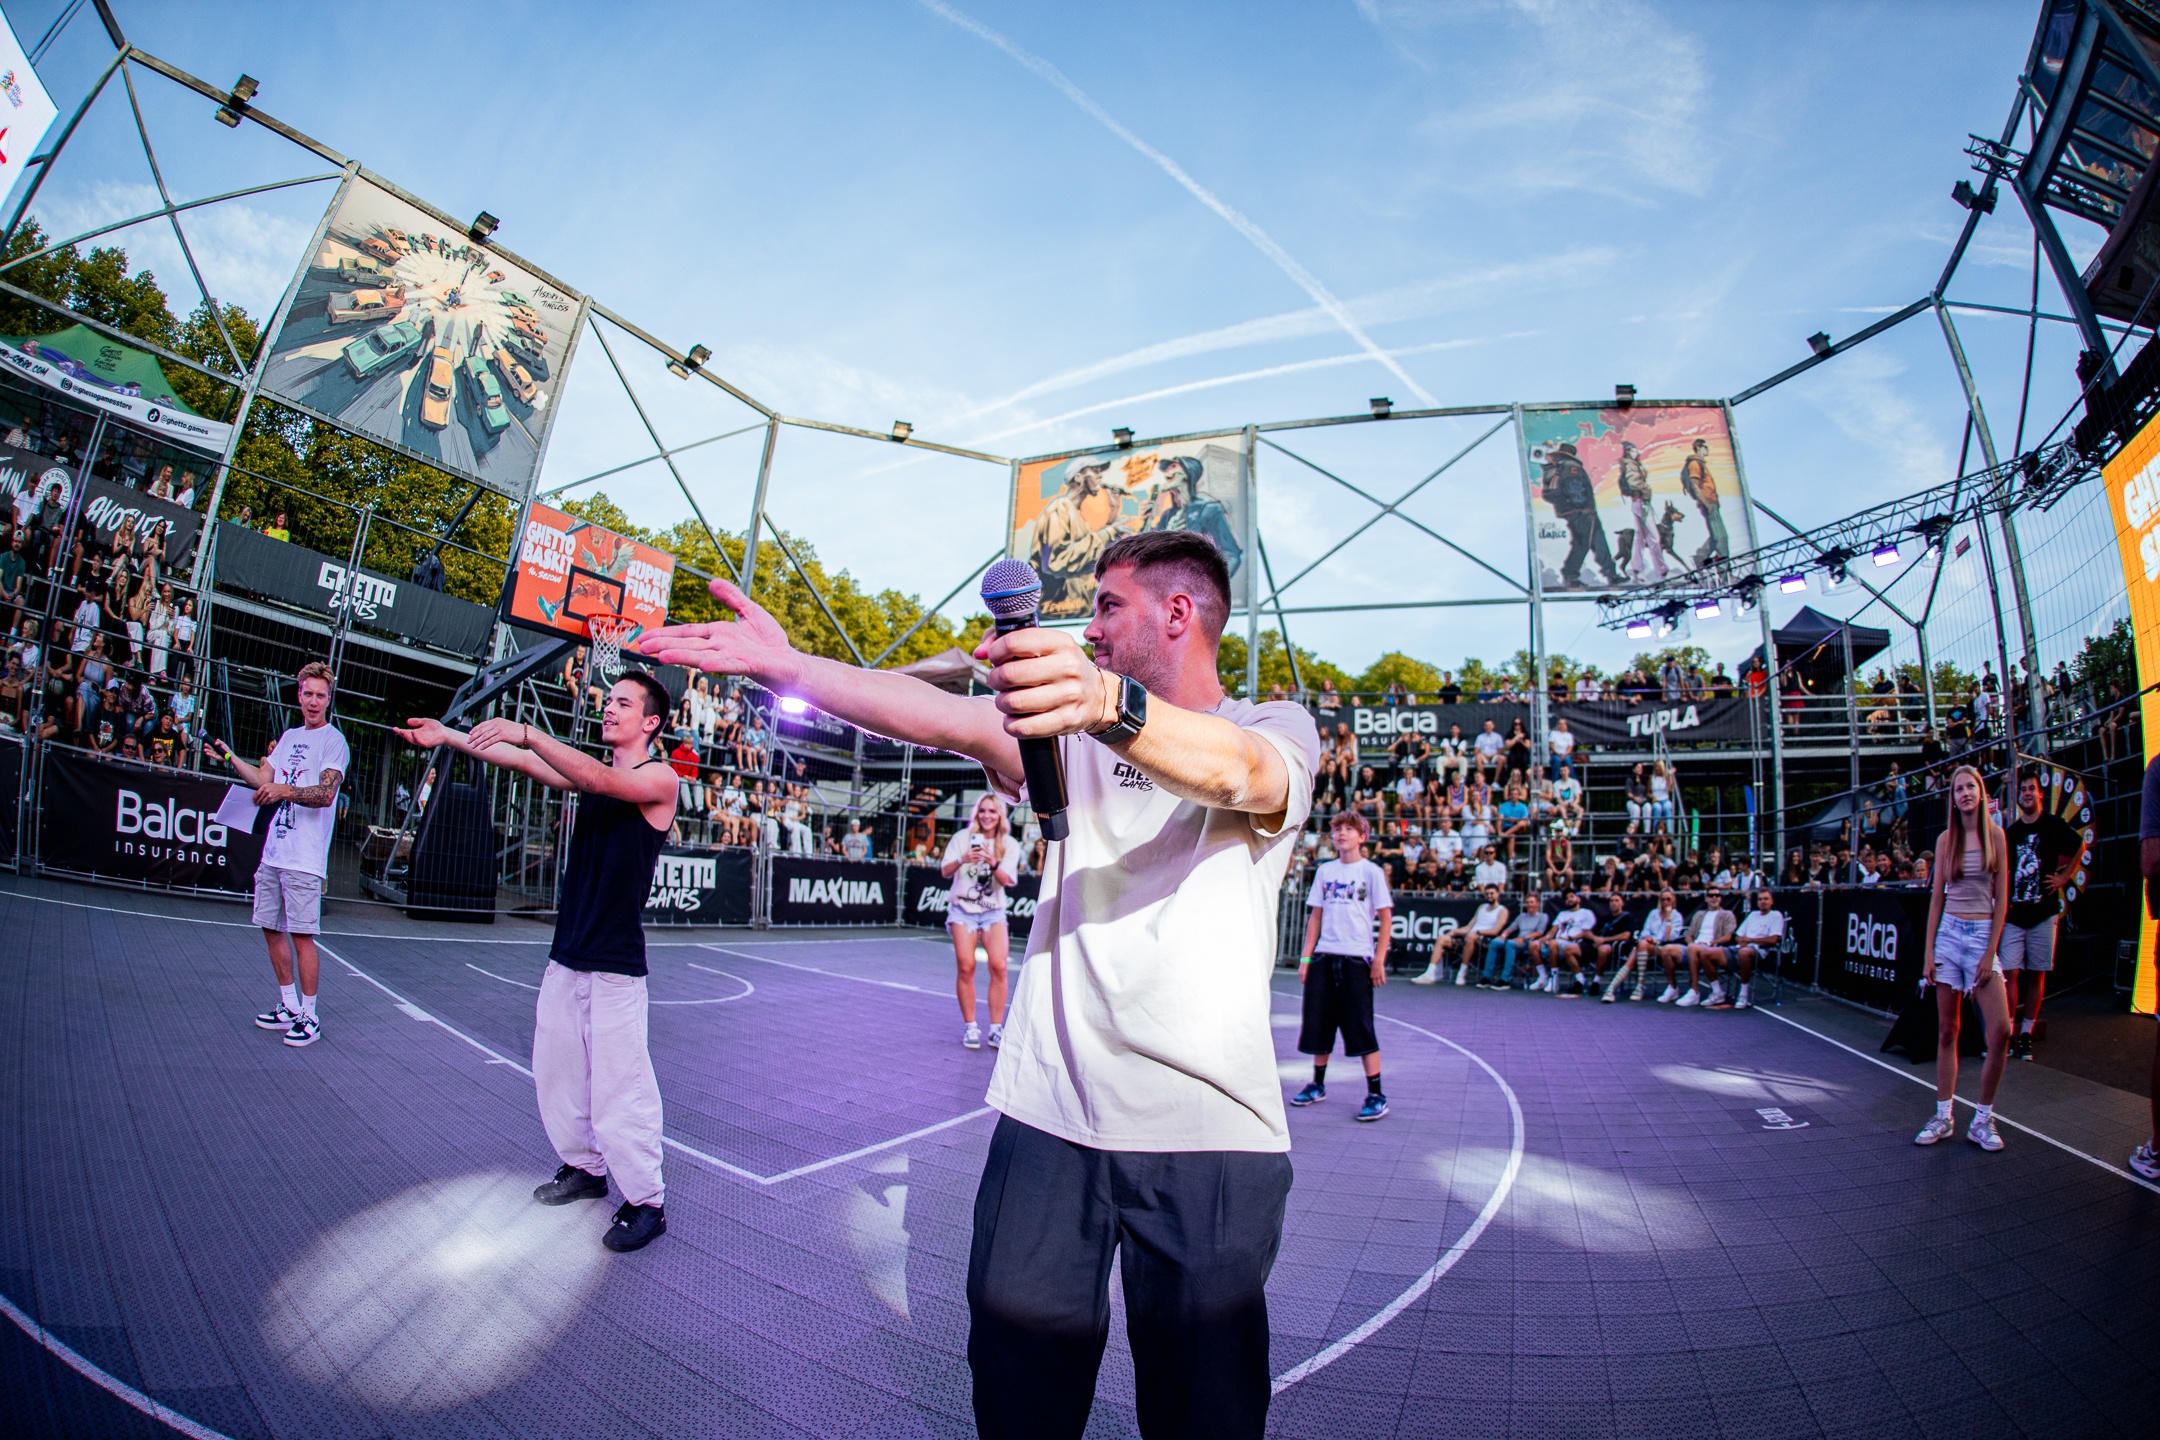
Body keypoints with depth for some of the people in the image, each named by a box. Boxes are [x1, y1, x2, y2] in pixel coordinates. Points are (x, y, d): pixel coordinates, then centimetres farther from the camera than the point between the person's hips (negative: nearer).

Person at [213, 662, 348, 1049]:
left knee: (302, 936, -5)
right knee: (272, 929, 13)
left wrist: (286, 790, -30)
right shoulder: (289, 737, 17)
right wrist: (228, 756, 11)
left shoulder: (333, 741, -6)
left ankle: (309, 1017, 4)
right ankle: (290, 1006, 26)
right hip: (273, 853, 8)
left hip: (304, 859, -8)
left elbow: (326, 794, -17)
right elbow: (262, 778, 18)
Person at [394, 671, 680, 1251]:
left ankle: (646, 1202, 7)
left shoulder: (660, 779, -8)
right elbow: (524, 763, 8)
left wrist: (526, 732, -30)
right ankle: (585, 1167, 33)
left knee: (617, 1085, -6)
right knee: (554, 1070, 16)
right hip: (566, 956, 8)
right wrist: (449, 737, -1)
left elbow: (600, 780, -25)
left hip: (616, 964, -8)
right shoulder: (592, 770, 14)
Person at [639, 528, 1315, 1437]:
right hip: (1048, 1113, 4)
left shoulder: (1276, 730, 0)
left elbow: (1237, 774, -24)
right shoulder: (1079, 734, 12)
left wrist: (1106, 702, -44)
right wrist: (781, 663, -7)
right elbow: (940, 718, 1)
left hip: (1207, 1131, -3)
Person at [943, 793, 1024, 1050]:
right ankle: (970, 1027, 5)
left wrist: (994, 863, -30)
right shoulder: (963, 837, -1)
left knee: (999, 966, -13)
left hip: (993, 912, 1)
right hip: (963, 910, -1)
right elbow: (945, 872, -7)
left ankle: (996, 1029, -3)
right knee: (966, 967, -9)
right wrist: (962, 859, -27)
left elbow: (1007, 880, -10)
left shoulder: (1009, 844, 1)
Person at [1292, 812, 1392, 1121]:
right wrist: (1306, 957, 6)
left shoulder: (1372, 872, -1)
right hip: (1324, 957, 4)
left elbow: (1386, 918, -2)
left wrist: (1379, 959, -9)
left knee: (1361, 1028, -3)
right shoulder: (1324, 871, 10)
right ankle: (1318, 1085, 24)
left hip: (1357, 959, -4)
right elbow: (1315, 916, 11)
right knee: (1318, 1023, 9)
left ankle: (1376, 1094, 7)